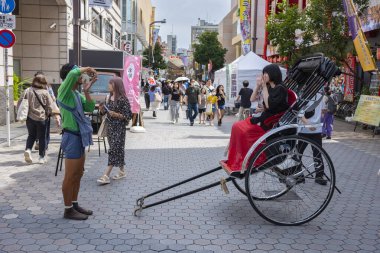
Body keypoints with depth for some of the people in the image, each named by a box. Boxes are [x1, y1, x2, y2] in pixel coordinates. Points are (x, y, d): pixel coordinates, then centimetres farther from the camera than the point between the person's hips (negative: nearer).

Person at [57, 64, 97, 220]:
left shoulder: (77, 94, 13)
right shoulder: (64, 91, -12)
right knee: (70, 176, -1)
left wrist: (86, 92, -5)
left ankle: (74, 205, 26)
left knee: (78, 174, 15)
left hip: (79, 137, 9)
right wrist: (87, 69, -13)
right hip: (72, 137, -9)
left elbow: (90, 108, 6)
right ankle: (68, 210, 8)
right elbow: (72, 73, -30)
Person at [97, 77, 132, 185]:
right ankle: (122, 172, 25)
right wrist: (101, 108, -5)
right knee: (118, 150, 14)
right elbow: (105, 112, 16)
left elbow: (128, 116, -12)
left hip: (119, 128, -7)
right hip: (110, 127, 7)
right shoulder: (109, 98, 9)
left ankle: (106, 176, -13)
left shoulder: (122, 99, -12)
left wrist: (116, 114, -23)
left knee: (114, 150, -9)